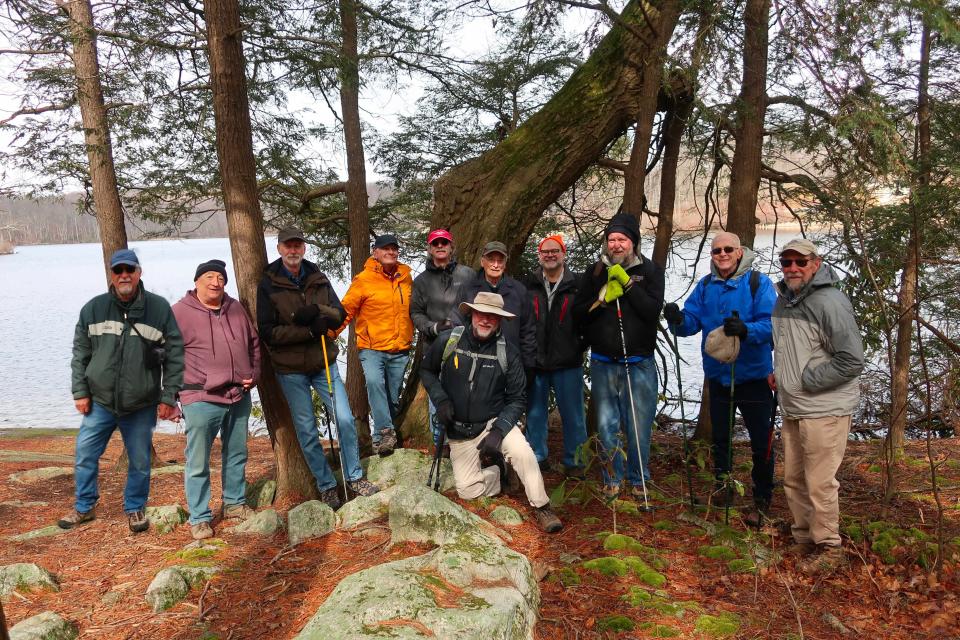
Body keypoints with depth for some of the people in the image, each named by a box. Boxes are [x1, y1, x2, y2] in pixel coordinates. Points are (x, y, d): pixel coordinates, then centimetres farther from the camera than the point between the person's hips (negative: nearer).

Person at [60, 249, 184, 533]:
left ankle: (135, 509, 29)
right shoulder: (93, 309, 1)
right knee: (85, 456, 9)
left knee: (140, 462, 10)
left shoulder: (159, 308, -5)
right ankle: (84, 508, 30)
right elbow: (80, 354, 8)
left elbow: (175, 355, -3)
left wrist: (168, 397, -5)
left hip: (142, 406, -1)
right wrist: (80, 392, 3)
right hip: (100, 402, 2)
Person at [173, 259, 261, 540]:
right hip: (201, 400, -5)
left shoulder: (236, 309, 9)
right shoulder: (181, 312, -8)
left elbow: (254, 343, 19)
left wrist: (253, 374, 7)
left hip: (239, 397, 6)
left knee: (236, 455, 18)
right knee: (198, 463, 2)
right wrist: (177, 391, -9)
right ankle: (199, 518, 14)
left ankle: (234, 503, 34)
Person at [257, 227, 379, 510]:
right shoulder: (269, 285, -6)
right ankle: (326, 486, 19)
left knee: (345, 419, 1)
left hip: (324, 363, 3)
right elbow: (268, 332, -12)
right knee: (307, 431, 5)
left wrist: (317, 311, -19)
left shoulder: (318, 278, 5)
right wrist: (310, 330, -20)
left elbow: (339, 314, 2)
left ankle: (354, 477, 19)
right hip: (291, 370, -3)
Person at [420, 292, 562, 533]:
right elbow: (427, 371, 7)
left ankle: (541, 507, -9)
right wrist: (440, 399, -10)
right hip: (459, 431, 1)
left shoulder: (508, 353, -11)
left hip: (494, 422, -1)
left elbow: (516, 400, -6)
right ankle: (496, 473, 23)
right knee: (468, 490, -10)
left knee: (523, 452, -30)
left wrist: (498, 430, -20)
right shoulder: (447, 341, -10)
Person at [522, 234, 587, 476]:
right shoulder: (528, 284, 5)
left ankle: (574, 461, 19)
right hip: (534, 363, 2)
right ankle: (537, 457, 25)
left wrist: (581, 347, -3)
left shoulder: (577, 286, 1)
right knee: (535, 413, 11)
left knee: (573, 415, 5)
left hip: (567, 364, -1)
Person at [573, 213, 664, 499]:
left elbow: (653, 310, -13)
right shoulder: (595, 272, 7)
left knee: (639, 426, 2)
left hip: (639, 364, -2)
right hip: (603, 363, 2)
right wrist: (603, 298, -13)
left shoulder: (650, 271, 1)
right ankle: (612, 478, 23)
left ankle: (639, 480, 21)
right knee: (606, 425, 7)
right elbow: (577, 312, 2)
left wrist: (627, 283, -16)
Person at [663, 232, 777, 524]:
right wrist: (677, 320, -23)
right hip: (718, 376, 4)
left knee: (761, 441, 5)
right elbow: (691, 322, -1)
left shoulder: (758, 282, -10)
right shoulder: (705, 286, 5)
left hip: (753, 376, -4)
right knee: (719, 437, 18)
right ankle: (723, 484, 39)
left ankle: (762, 499, 23)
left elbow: (770, 324, -20)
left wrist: (746, 330, -40)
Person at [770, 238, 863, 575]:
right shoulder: (783, 299, 9)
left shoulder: (830, 302, -17)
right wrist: (780, 373, 10)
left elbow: (851, 361, -20)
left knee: (820, 483, 0)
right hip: (791, 408, 8)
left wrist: (805, 380, -16)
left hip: (824, 409, -8)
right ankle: (803, 539, 33)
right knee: (793, 479, 17)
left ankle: (828, 548, 18)